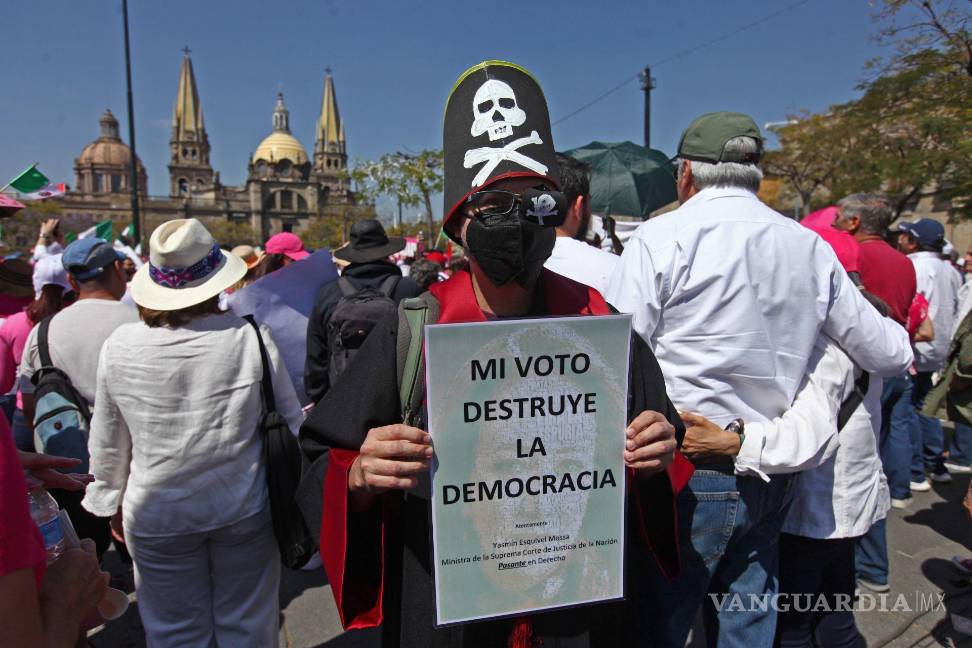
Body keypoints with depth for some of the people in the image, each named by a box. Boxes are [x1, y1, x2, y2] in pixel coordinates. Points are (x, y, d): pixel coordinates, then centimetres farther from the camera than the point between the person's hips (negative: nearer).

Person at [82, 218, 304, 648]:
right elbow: (291, 423, -7)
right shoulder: (250, 338, -17)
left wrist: (112, 500, 19)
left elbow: (107, 441, 3)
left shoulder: (119, 347, -10)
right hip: (245, 510, -1)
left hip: (157, 517, 1)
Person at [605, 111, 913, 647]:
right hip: (772, 479, 6)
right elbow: (888, 355, 13)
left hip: (687, 476, -5)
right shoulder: (812, 248, 5)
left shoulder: (662, 237, -11)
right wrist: (902, 341, 35)